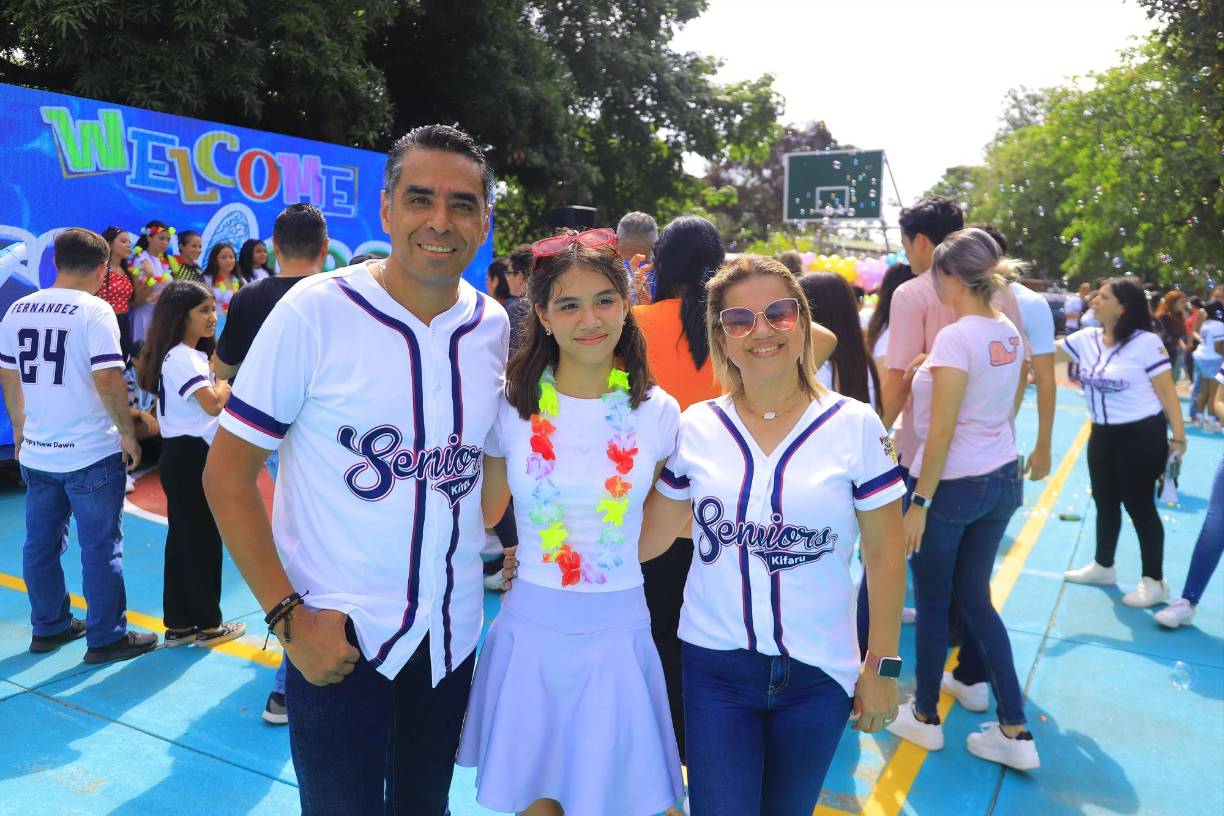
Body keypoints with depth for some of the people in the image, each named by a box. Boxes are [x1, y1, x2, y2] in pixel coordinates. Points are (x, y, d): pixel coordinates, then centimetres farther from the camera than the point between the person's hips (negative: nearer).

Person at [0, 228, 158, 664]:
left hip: (36, 452, 7)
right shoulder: (94, 310, -13)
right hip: (91, 453, -6)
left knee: (41, 543, 16)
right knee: (101, 547, 3)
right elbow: (108, 379, -20)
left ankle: (48, 627, 30)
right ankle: (106, 638, 11)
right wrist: (129, 433, -10)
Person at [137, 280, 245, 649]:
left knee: (183, 540, 13)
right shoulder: (181, 358, -16)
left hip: (192, 455, 10)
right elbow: (213, 404, -26)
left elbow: (209, 403, 16)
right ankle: (208, 625, 10)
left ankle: (178, 625, 21)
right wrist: (228, 374, -9)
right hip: (189, 456, -10)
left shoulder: (192, 355, 15)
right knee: (202, 541, -1)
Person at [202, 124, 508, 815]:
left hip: (453, 632, 4)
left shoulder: (493, 325, 0)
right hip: (337, 636, -4)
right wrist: (287, 614, -15)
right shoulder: (315, 311, -13)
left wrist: (495, 537, 4)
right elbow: (228, 473, -10)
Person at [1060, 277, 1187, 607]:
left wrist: (1178, 436, -13)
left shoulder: (1146, 342, -17)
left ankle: (1154, 581, 17)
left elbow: (1166, 391, -14)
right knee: (1105, 502, 18)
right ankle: (1103, 566, 36)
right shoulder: (1087, 339, 1)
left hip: (1141, 436, -7)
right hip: (1102, 434, 7)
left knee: (1139, 506, 2)